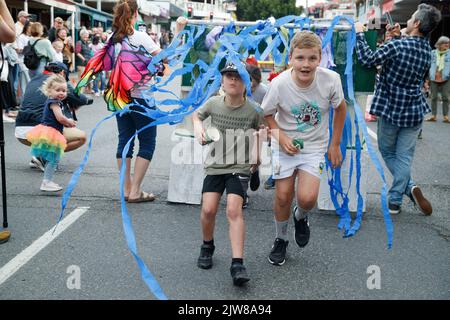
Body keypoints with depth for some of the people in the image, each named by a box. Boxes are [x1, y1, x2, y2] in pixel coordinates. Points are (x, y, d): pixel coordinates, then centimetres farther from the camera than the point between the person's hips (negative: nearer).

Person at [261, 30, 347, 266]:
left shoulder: (331, 79, -20)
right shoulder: (279, 83, -22)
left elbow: (340, 108, 0)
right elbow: (267, 114, -4)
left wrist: (335, 144, 2)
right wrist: (281, 137, -19)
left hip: (314, 147, 0)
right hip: (285, 145, 0)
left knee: (307, 198, -15)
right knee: (283, 196, 3)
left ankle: (301, 217, 23)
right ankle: (280, 240, 31)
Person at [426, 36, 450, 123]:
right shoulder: (433, 53, 6)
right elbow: (429, 64, 9)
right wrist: (430, 75, 3)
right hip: (434, 79, 1)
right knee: (434, 97, 5)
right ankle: (433, 116, 12)